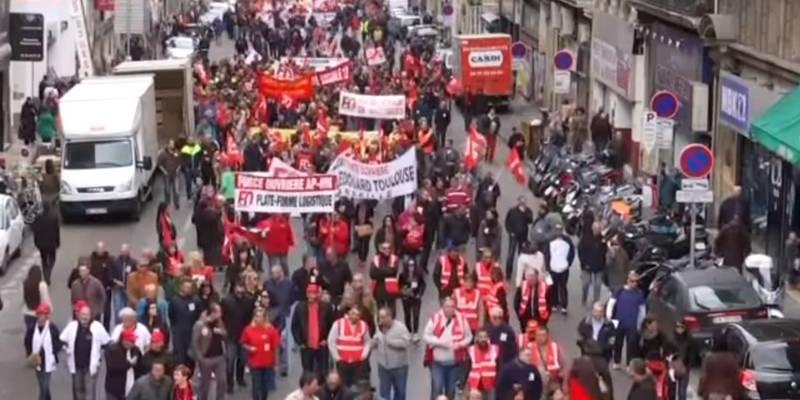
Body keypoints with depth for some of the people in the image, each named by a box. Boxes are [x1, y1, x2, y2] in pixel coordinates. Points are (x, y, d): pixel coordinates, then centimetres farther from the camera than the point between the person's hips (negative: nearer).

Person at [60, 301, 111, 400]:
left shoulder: (97, 327, -10)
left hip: (91, 365, -3)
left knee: (90, 391, -4)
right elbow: (62, 340, 9)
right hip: (76, 365, 3)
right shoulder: (72, 326, -3)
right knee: (78, 390, 17)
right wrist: (68, 350, 1)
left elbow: (107, 343, -2)